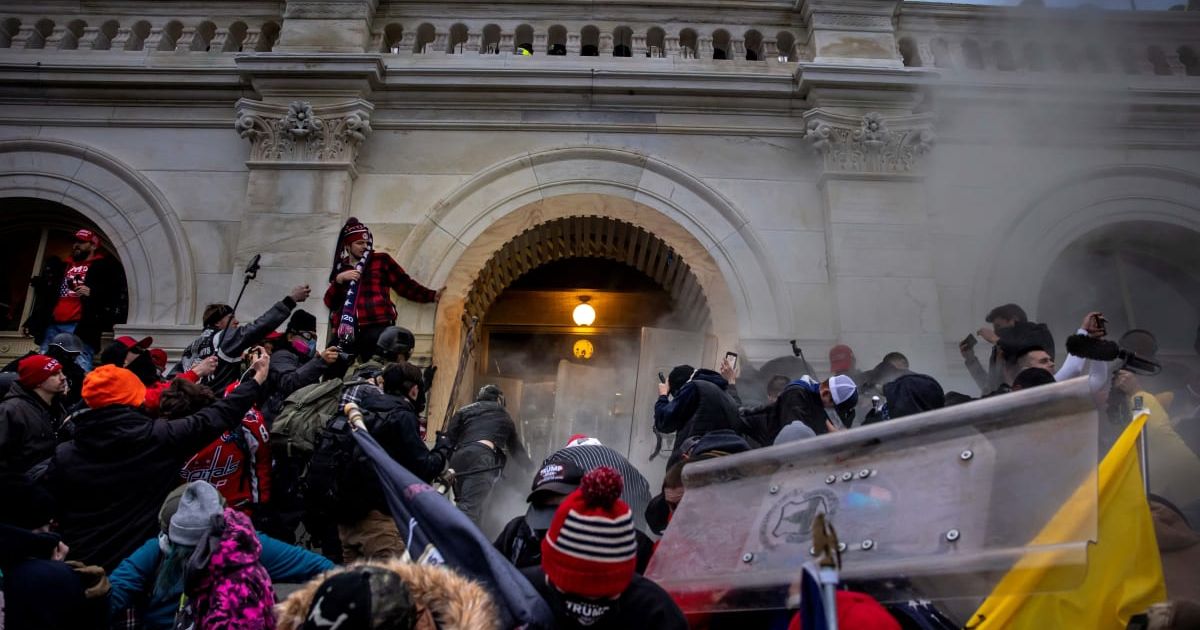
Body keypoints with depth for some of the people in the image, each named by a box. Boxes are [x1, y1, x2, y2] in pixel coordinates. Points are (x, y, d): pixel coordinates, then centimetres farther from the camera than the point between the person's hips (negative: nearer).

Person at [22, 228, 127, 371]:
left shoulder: (106, 266, 8)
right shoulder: (61, 267, 27)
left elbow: (119, 294, -4)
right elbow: (44, 296, 29)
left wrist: (92, 292, -16)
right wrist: (32, 322, 22)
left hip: (81, 327, -7)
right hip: (52, 326, 7)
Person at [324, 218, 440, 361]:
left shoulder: (381, 259, 13)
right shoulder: (341, 267, 20)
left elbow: (405, 284, 7)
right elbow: (330, 302, 12)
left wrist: (432, 295, -4)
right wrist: (339, 279, -4)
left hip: (377, 328, -3)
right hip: (346, 332, 3)